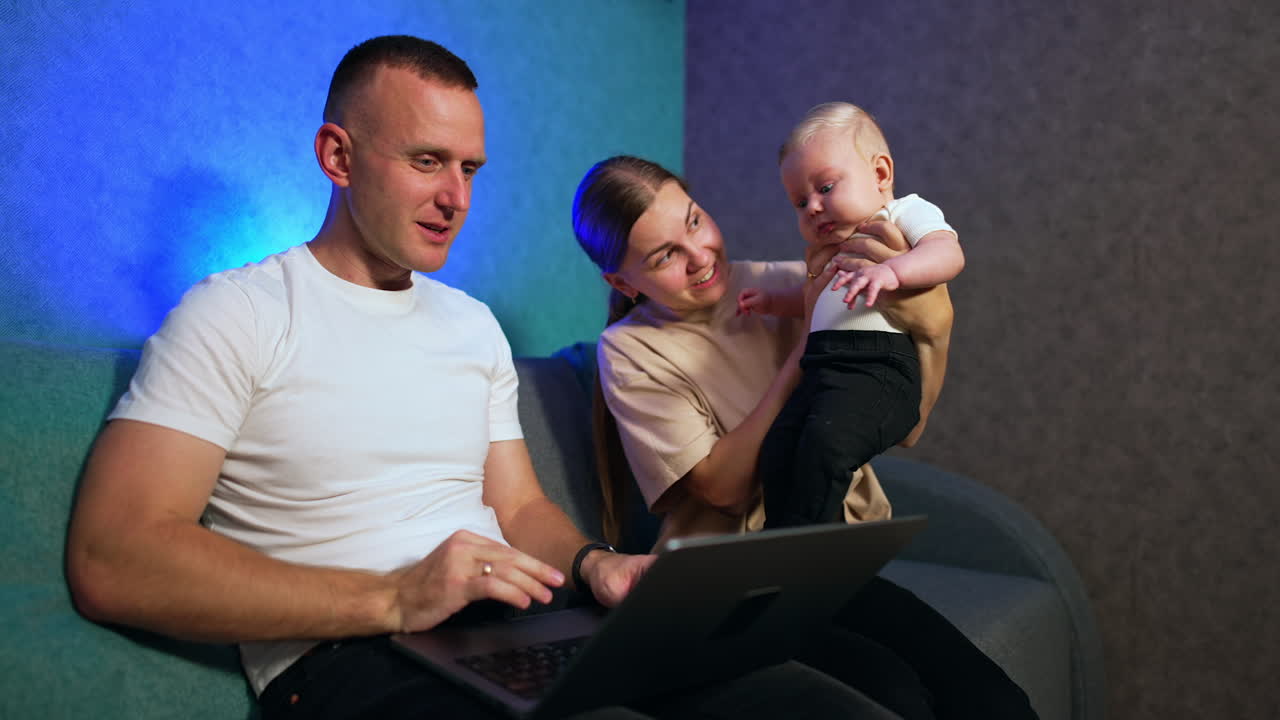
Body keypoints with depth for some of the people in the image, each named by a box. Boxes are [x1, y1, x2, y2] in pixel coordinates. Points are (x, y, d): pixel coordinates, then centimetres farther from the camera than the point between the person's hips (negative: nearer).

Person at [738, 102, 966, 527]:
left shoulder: (908, 212, 8)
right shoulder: (837, 247, 33)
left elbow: (948, 253, -13)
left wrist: (891, 270, -29)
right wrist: (774, 302, 41)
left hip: (879, 365, -8)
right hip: (822, 367, 8)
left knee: (825, 441, -30)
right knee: (777, 453, -11)